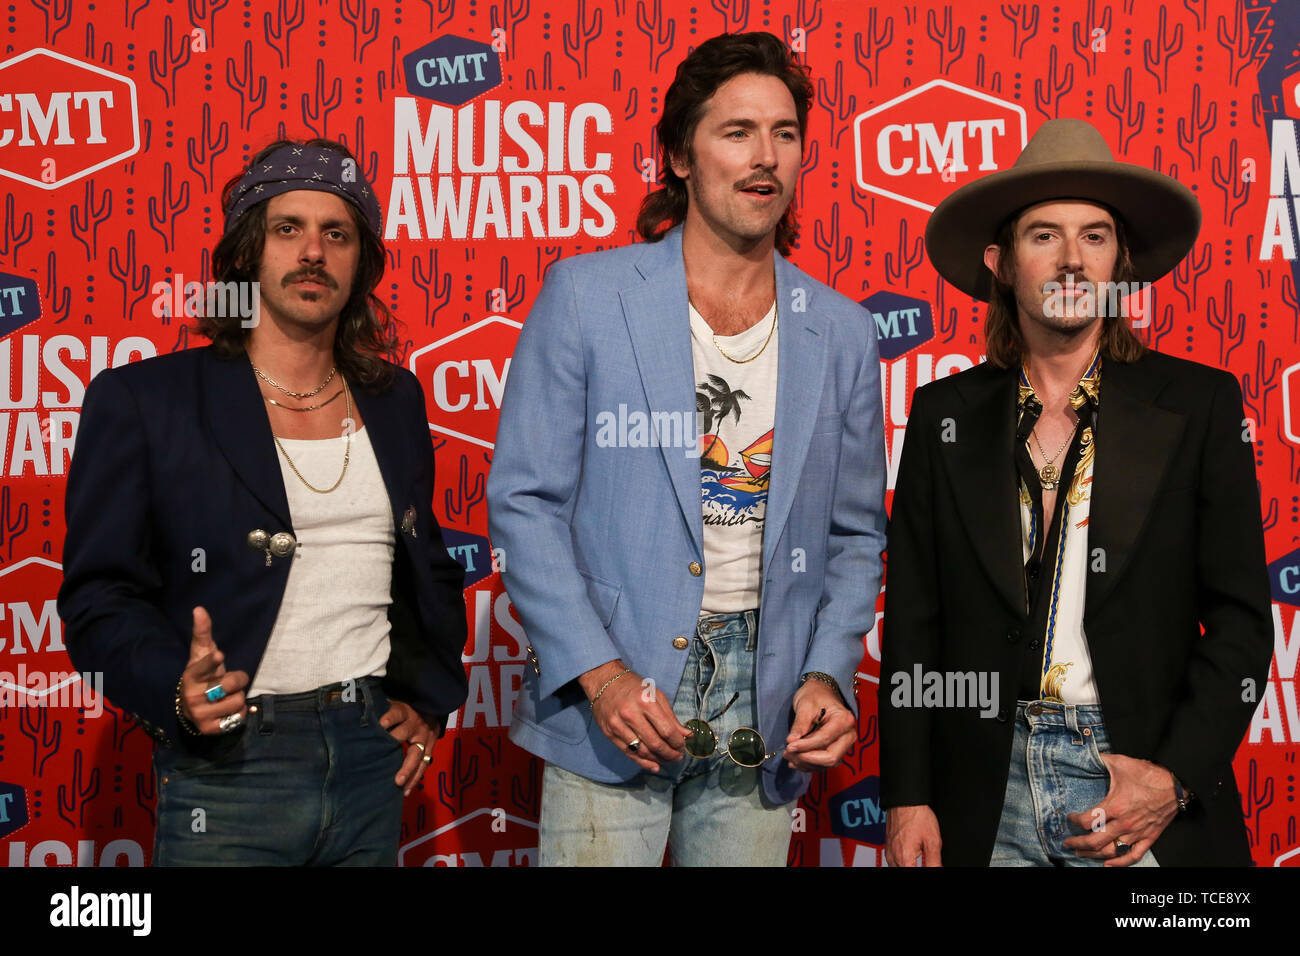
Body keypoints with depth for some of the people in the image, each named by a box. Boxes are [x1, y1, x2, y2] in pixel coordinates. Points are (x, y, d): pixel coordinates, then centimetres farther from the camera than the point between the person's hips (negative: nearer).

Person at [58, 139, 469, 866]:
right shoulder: (141, 399, -2)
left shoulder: (396, 400, 11)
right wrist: (176, 690, -21)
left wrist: (431, 701, 11)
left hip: (374, 755, 4)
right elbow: (101, 593, -5)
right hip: (229, 763, -4)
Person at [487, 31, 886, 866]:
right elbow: (524, 500, -5)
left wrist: (830, 674, -3)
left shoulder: (843, 334, 7)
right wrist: (598, 672, -13)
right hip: (610, 704, -2)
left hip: (765, 716, 3)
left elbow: (855, 533, 12)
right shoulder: (586, 295, -2)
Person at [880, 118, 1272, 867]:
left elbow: (1241, 616, 0)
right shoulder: (945, 413, 5)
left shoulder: (1200, 404, 1)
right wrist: (907, 796, 0)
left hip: (1146, 793, -1)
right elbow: (912, 617, 5)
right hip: (985, 801, 1)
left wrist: (1177, 776, -10)